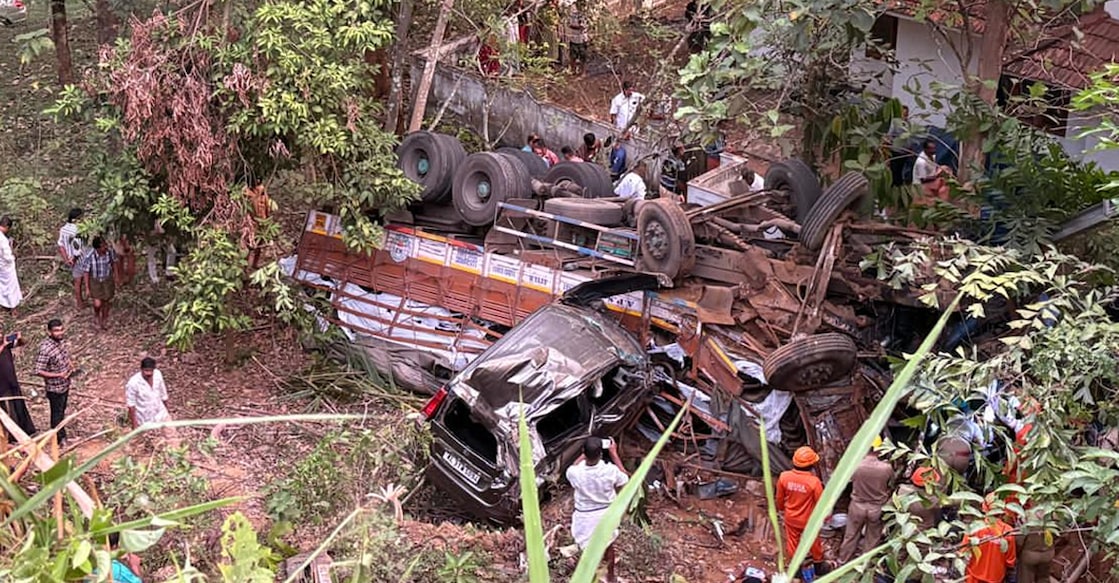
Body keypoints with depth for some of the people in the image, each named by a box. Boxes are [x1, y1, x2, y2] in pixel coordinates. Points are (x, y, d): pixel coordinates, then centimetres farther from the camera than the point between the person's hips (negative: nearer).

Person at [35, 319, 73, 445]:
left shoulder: (61, 340, -6)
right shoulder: (45, 349, -30)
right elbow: (38, 371, -27)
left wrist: (71, 366, -1)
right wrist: (59, 375, -28)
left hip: (65, 384, 8)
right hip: (55, 387, -8)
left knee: (61, 411, 25)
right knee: (57, 413, 12)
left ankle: (61, 434, 45)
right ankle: (60, 439, 29)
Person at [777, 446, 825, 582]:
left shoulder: (784, 476, -22)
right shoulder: (814, 481, -32)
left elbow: (780, 497, -4)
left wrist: (781, 507, 18)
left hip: (791, 518, 2)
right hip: (808, 520, -2)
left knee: (793, 541, 23)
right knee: (813, 541, 25)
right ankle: (818, 562, 50)